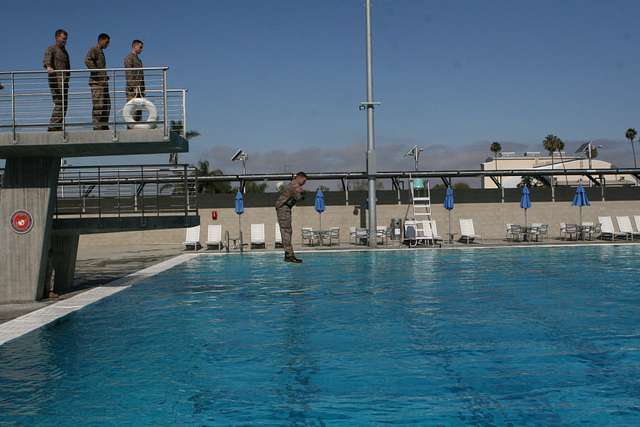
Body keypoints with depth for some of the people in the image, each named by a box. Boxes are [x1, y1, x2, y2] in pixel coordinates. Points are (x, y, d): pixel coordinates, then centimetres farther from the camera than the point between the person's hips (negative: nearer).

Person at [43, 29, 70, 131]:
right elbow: (46, 60, -19)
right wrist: (48, 67, -40)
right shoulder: (51, 49, 0)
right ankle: (53, 126, -14)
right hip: (56, 80, -8)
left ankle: (57, 126, 9)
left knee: (64, 105, 6)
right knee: (59, 104, -15)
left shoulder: (64, 51, 25)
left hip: (64, 81, 8)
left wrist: (67, 80, 27)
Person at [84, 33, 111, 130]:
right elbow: (87, 60, -21)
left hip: (103, 82, 9)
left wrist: (106, 76, 14)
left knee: (107, 105, 9)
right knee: (98, 105, -11)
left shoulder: (101, 52, 23)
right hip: (97, 82, -9)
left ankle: (104, 126, 13)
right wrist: (97, 73, -21)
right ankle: (97, 127, -12)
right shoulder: (93, 50, -4)